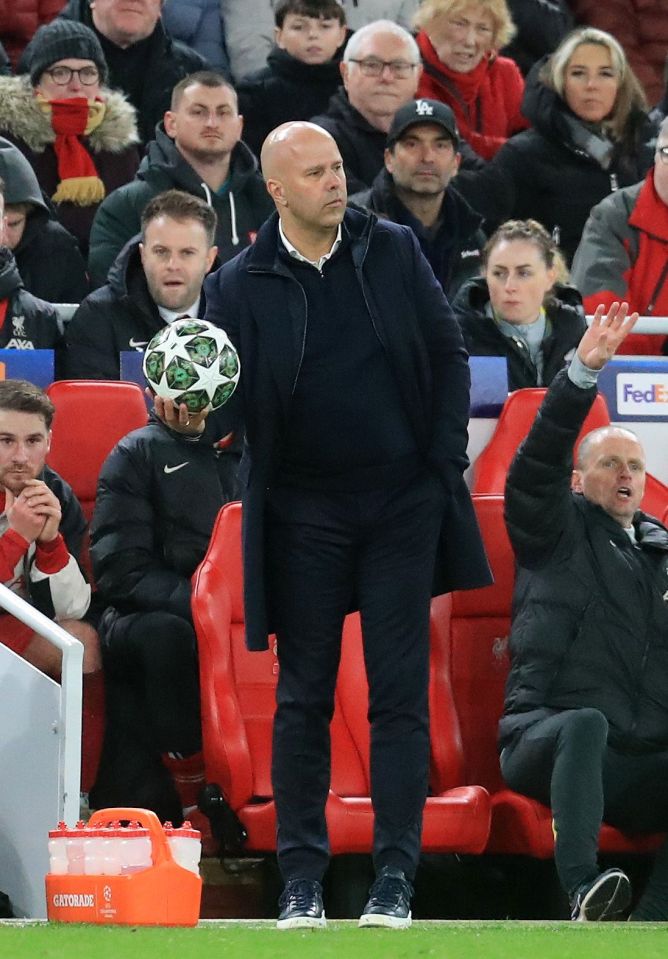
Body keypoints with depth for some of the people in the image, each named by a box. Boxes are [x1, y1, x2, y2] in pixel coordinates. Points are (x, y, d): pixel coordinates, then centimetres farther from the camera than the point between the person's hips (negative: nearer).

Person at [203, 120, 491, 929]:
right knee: (304, 697, 4)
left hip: (403, 503, 1)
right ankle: (301, 877, 10)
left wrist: (445, 458, -2)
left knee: (399, 694, -1)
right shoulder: (239, 285, -4)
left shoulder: (393, 251, 2)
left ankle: (395, 876, 2)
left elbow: (448, 354, 7)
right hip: (303, 515, -1)